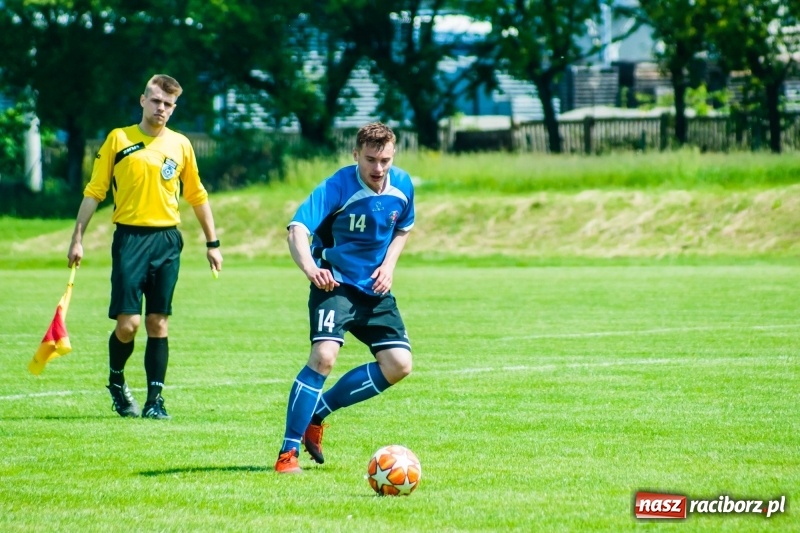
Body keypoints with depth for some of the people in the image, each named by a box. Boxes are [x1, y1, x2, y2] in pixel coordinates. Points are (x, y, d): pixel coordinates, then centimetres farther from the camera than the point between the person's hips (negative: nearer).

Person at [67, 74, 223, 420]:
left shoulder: (180, 145, 9)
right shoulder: (118, 139, 2)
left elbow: (197, 196, 17)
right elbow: (94, 191, 4)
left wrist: (212, 242, 16)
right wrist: (77, 239, 0)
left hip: (167, 240, 2)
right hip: (130, 238, -2)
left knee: (157, 323, 1)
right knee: (128, 323, -8)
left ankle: (155, 400, 5)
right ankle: (116, 381, 19)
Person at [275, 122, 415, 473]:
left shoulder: (402, 186, -3)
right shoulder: (337, 187, -21)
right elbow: (298, 228, -35)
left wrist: (388, 265, 0)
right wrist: (309, 266, -55)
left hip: (375, 288, 6)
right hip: (335, 284, -6)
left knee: (398, 365, -4)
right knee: (324, 356, -25)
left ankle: (316, 413, 12)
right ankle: (288, 453, -18)